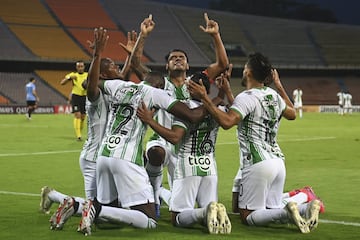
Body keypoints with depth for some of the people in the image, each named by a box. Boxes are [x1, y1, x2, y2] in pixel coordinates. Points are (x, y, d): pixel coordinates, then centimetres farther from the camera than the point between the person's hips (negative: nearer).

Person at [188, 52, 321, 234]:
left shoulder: (246, 98, -11)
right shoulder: (274, 96, 13)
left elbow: (227, 121, -27)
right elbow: (292, 114, 34)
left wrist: (204, 98, -23)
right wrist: (279, 85, 40)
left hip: (257, 163, -7)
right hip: (278, 160, 7)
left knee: (248, 217, 0)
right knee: (272, 211, 15)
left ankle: (287, 213, -23)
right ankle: (306, 208, -10)